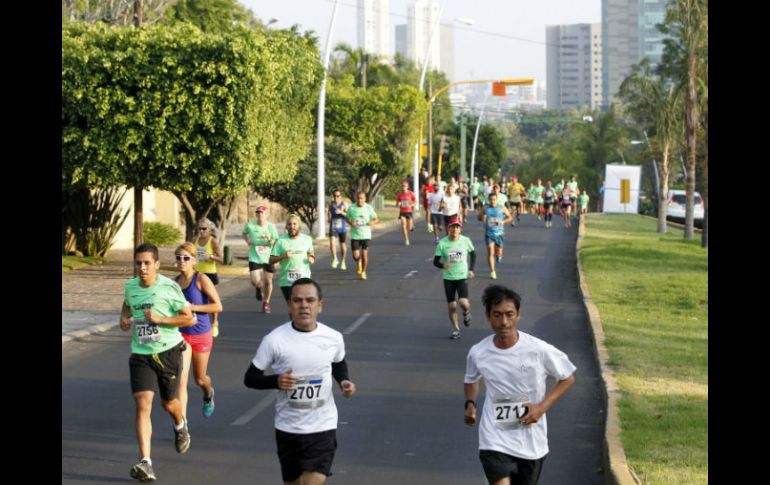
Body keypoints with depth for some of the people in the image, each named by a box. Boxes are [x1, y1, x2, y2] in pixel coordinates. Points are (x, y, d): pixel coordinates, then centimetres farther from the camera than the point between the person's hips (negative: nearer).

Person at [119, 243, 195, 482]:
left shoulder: (169, 287, -11)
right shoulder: (130, 286, 3)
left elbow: (188, 318, -8)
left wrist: (160, 319, -20)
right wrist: (124, 318, 4)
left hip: (168, 352, -2)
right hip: (140, 355, 2)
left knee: (169, 403, 16)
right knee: (143, 404, -15)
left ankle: (181, 426, 55)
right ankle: (145, 462, -21)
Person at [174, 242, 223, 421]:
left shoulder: (201, 279, -13)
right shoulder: (175, 282, 2)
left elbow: (218, 306, -16)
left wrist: (193, 307, -21)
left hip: (201, 335, -2)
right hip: (181, 334, 2)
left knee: (200, 379, 17)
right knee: (181, 379, -12)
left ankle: (208, 395, 53)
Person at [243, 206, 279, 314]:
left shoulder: (271, 227, -7)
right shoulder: (250, 225, -7)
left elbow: (277, 243, -3)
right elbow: (244, 233, 14)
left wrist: (270, 240, -24)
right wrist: (247, 240, -4)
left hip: (268, 258, 1)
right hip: (254, 258, -1)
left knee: (268, 281, 8)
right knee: (255, 281, -13)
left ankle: (266, 303, 30)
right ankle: (259, 288, 27)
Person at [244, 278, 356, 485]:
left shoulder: (333, 338, -5)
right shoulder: (274, 340, -12)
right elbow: (250, 378, -4)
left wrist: (344, 381, -4)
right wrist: (276, 381, -23)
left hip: (322, 428, -1)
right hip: (288, 429, 1)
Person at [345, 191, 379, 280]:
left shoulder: (369, 208, -5)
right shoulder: (351, 208, -4)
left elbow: (376, 220, 3)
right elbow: (347, 218, 11)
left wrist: (372, 222, -21)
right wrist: (351, 223, -12)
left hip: (366, 235, -1)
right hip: (355, 235, 1)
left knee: (364, 254, -4)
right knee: (355, 256, -4)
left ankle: (363, 272, 17)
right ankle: (358, 263, 33)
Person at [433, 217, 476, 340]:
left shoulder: (465, 241, -7)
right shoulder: (442, 243, -10)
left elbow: (473, 254, 11)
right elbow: (435, 261, -7)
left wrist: (471, 269, 4)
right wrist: (443, 265, -28)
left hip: (462, 276, -1)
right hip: (448, 278, 1)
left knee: (463, 302, -17)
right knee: (452, 306, 4)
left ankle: (466, 312, 19)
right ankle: (455, 329, 23)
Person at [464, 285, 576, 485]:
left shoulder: (539, 350, -15)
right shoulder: (478, 354, -8)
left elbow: (567, 378, 0)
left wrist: (542, 407, -12)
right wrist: (470, 403, -4)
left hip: (531, 443, 1)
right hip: (495, 441, -1)